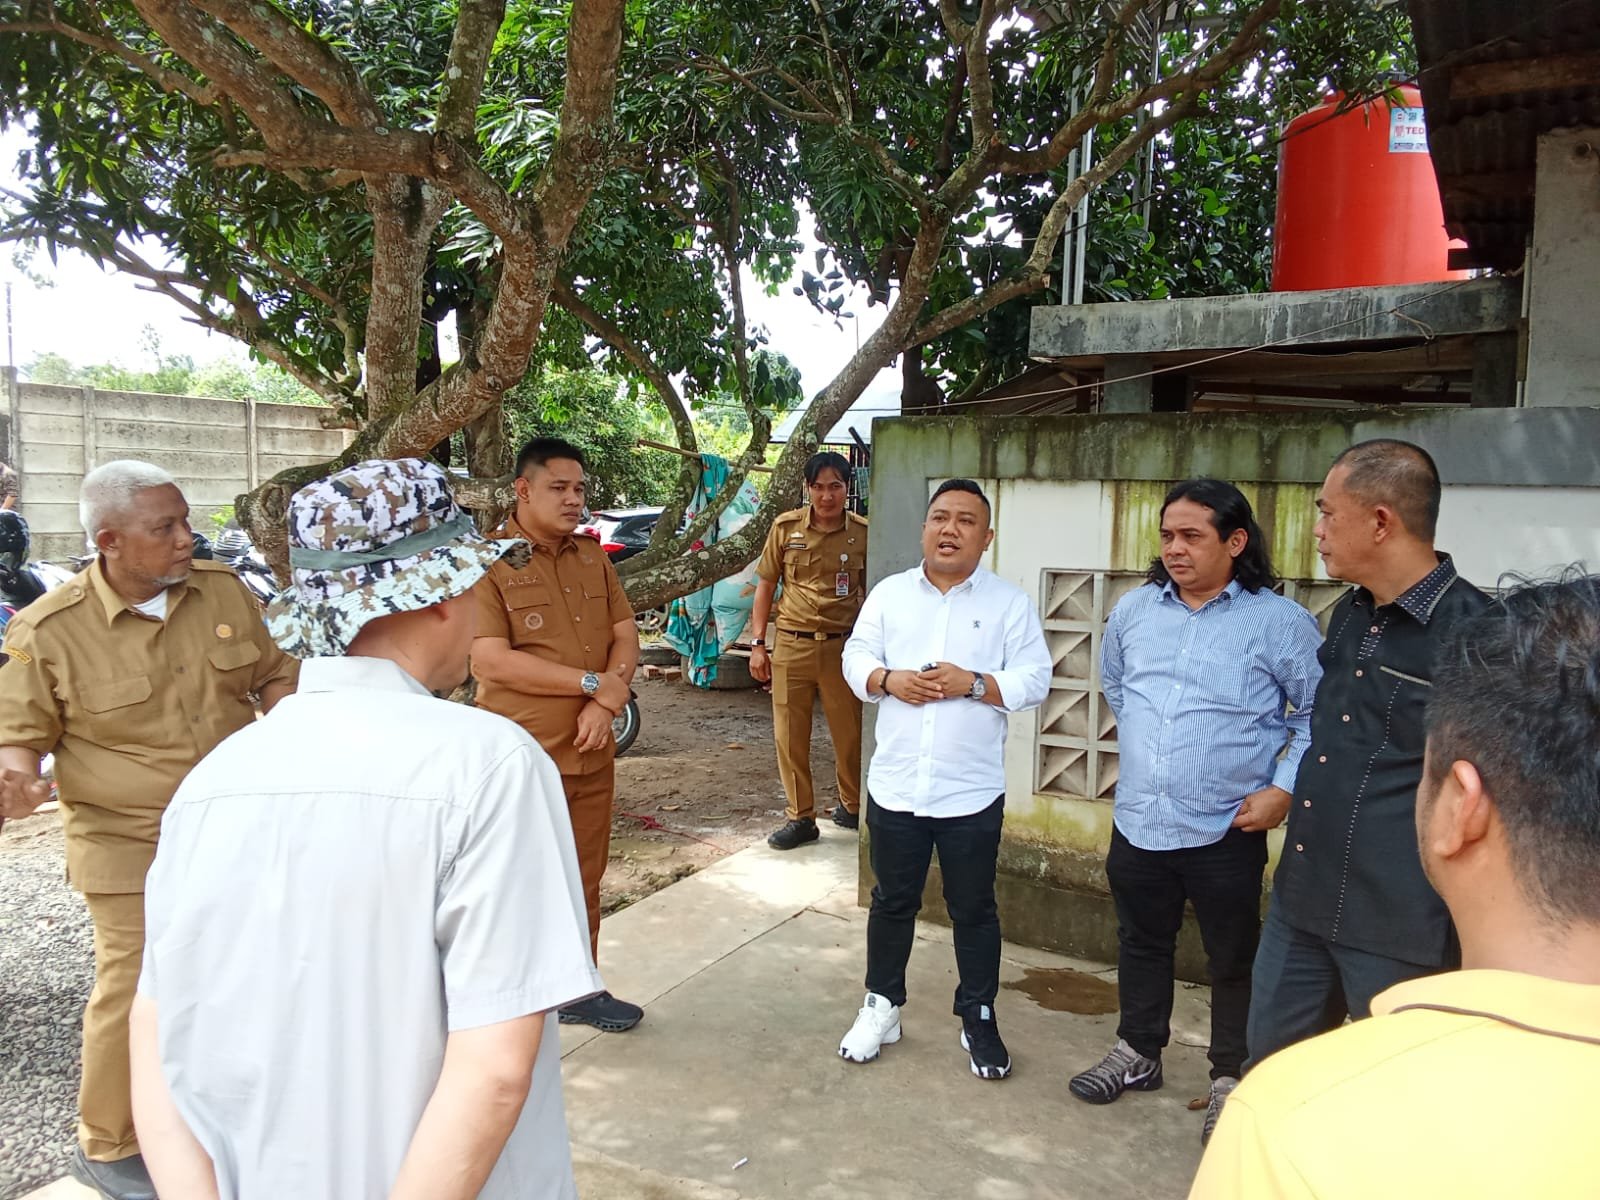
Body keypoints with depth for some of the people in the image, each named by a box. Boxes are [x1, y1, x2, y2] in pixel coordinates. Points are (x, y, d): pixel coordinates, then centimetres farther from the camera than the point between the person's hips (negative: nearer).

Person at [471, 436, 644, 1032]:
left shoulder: (593, 558, 11)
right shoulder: (488, 562, -10)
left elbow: (625, 635, 9)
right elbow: (491, 660, -19)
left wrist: (606, 704, -10)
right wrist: (593, 683, -16)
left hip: (591, 754, 6)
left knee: (584, 881, 17)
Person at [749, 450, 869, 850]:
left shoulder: (863, 533, -1)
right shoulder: (786, 528, 0)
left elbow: (872, 593, 8)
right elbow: (766, 586, 6)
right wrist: (758, 644, 2)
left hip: (842, 647, -1)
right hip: (791, 645, 1)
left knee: (850, 734, 8)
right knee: (789, 737, 6)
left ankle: (853, 807, 31)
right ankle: (800, 817, 21)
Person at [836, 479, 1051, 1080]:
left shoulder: (1010, 603, -2)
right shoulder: (889, 594, 5)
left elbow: (1034, 681, -6)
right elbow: (856, 657, 6)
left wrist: (974, 684, -20)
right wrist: (888, 680, -14)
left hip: (972, 793, -1)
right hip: (895, 786, 2)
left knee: (974, 911, 12)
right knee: (892, 902, 16)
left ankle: (978, 1019, 29)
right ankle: (881, 1006, 33)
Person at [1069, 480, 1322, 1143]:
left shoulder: (1279, 622, -10)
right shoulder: (1134, 610, 4)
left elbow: (1320, 712, -6)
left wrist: (1283, 788, -13)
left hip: (1226, 831, -4)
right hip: (1137, 822, 5)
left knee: (1233, 960, 12)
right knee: (1141, 943, 20)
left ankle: (1231, 1079, 30)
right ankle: (1137, 1053, 39)